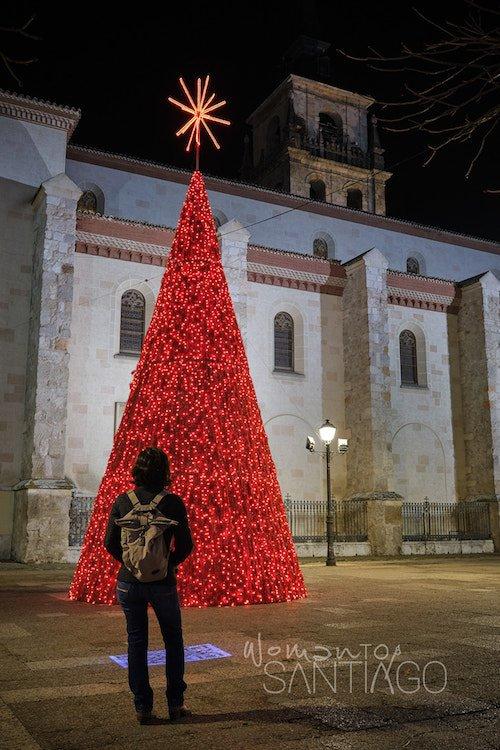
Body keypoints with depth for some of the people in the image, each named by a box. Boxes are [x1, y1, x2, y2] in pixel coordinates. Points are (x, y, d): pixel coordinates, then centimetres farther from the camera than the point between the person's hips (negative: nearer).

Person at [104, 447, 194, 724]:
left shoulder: (123, 501, -4)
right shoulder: (172, 502, -10)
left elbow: (110, 543, -1)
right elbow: (185, 545, -8)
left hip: (129, 581, 2)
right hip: (163, 583, -1)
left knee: (136, 642, 14)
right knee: (173, 641, 17)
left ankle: (142, 706, 18)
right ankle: (175, 703, 23)